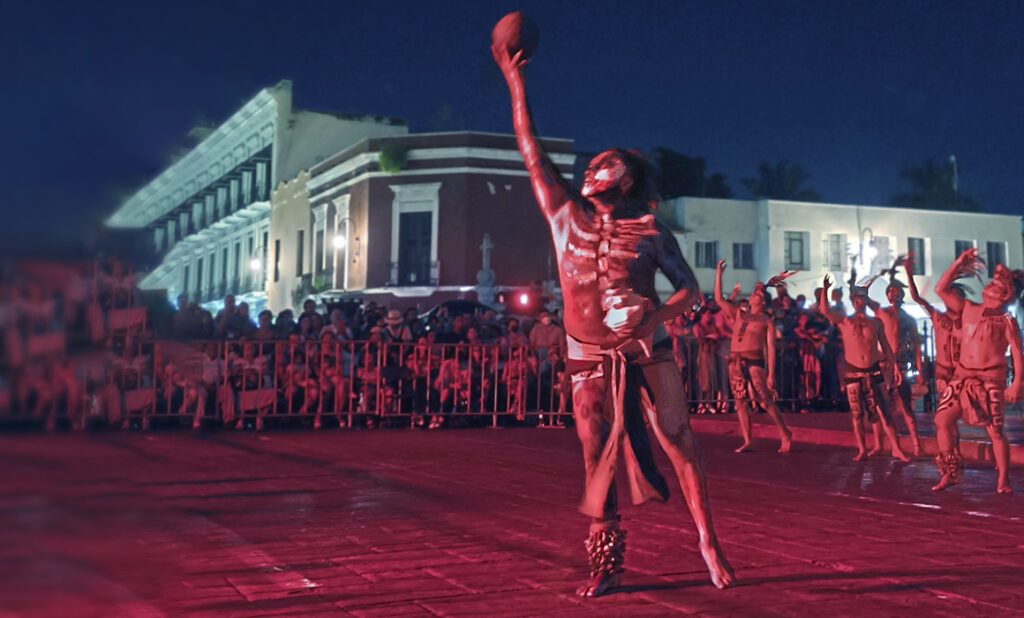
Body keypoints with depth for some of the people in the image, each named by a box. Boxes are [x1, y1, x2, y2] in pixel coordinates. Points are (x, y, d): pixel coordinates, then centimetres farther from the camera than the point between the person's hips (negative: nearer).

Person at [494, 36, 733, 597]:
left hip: (646, 351, -1)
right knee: (597, 461, 4)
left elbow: (690, 288, 3)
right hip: (590, 358, 2)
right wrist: (516, 84, 5)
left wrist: (657, 317, -17)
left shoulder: (651, 232, 1)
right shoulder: (566, 212, 6)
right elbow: (532, 150, 5)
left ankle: (709, 545, 10)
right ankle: (606, 563, 16)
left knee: (679, 446, -1)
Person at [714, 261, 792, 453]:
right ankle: (747, 442, 5)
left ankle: (785, 433, 6)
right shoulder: (738, 314, 18)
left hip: (755, 361, -4)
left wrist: (771, 374, -6)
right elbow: (718, 298, 13)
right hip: (735, 361, 4)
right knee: (741, 402, 1)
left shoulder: (767, 321, 7)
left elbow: (770, 347, 1)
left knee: (765, 401, -10)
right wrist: (719, 274, 9)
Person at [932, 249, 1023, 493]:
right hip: (962, 376, 4)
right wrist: (959, 263, 5)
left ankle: (1003, 480, 10)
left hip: (991, 379, -4)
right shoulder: (968, 309, 12)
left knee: (995, 431, -4)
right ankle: (950, 473, 7)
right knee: (942, 420, -4)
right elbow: (941, 289, 8)